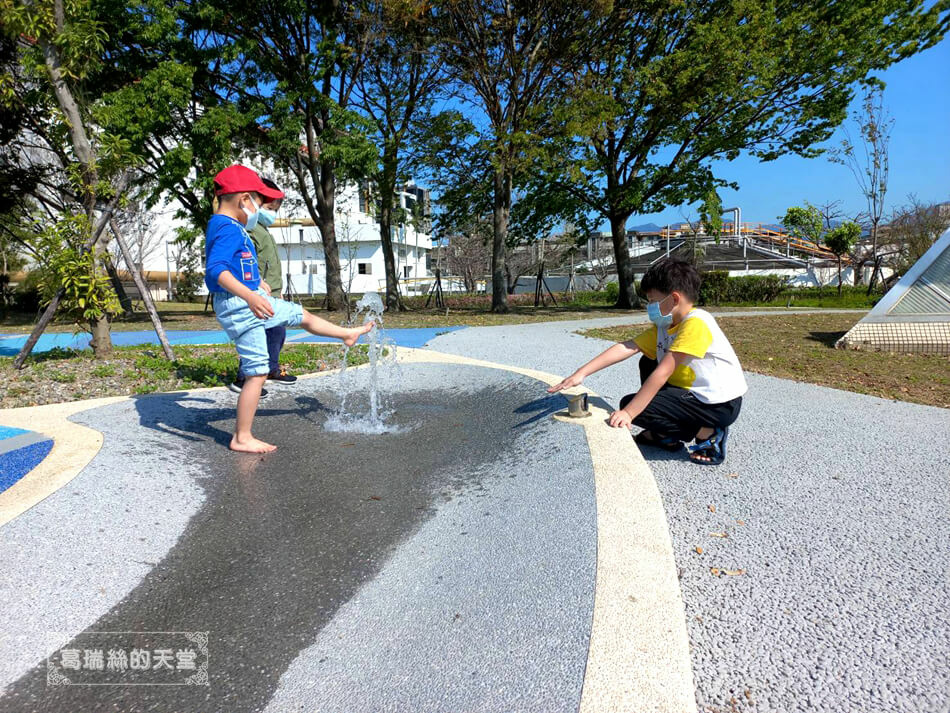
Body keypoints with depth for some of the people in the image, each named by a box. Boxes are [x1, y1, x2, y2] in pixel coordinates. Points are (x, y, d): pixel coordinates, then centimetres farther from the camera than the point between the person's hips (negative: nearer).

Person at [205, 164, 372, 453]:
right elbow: (215, 269, -35)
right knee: (258, 373, -5)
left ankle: (348, 334, 47)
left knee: (302, 315, 24)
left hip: (252, 300, 10)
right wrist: (249, 296, -48)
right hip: (238, 306, -10)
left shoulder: (227, 226, 12)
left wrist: (257, 283, 44)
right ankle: (242, 438, 5)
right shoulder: (228, 229, -21)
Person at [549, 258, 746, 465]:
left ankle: (707, 433, -4)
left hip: (720, 404, -9)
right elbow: (626, 348, -4)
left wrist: (628, 412, -27)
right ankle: (665, 436, 16)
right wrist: (581, 373, -12)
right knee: (648, 363, 16)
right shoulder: (664, 326, 5)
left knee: (629, 404, -12)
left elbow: (663, 373, -27)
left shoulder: (695, 323, -23)